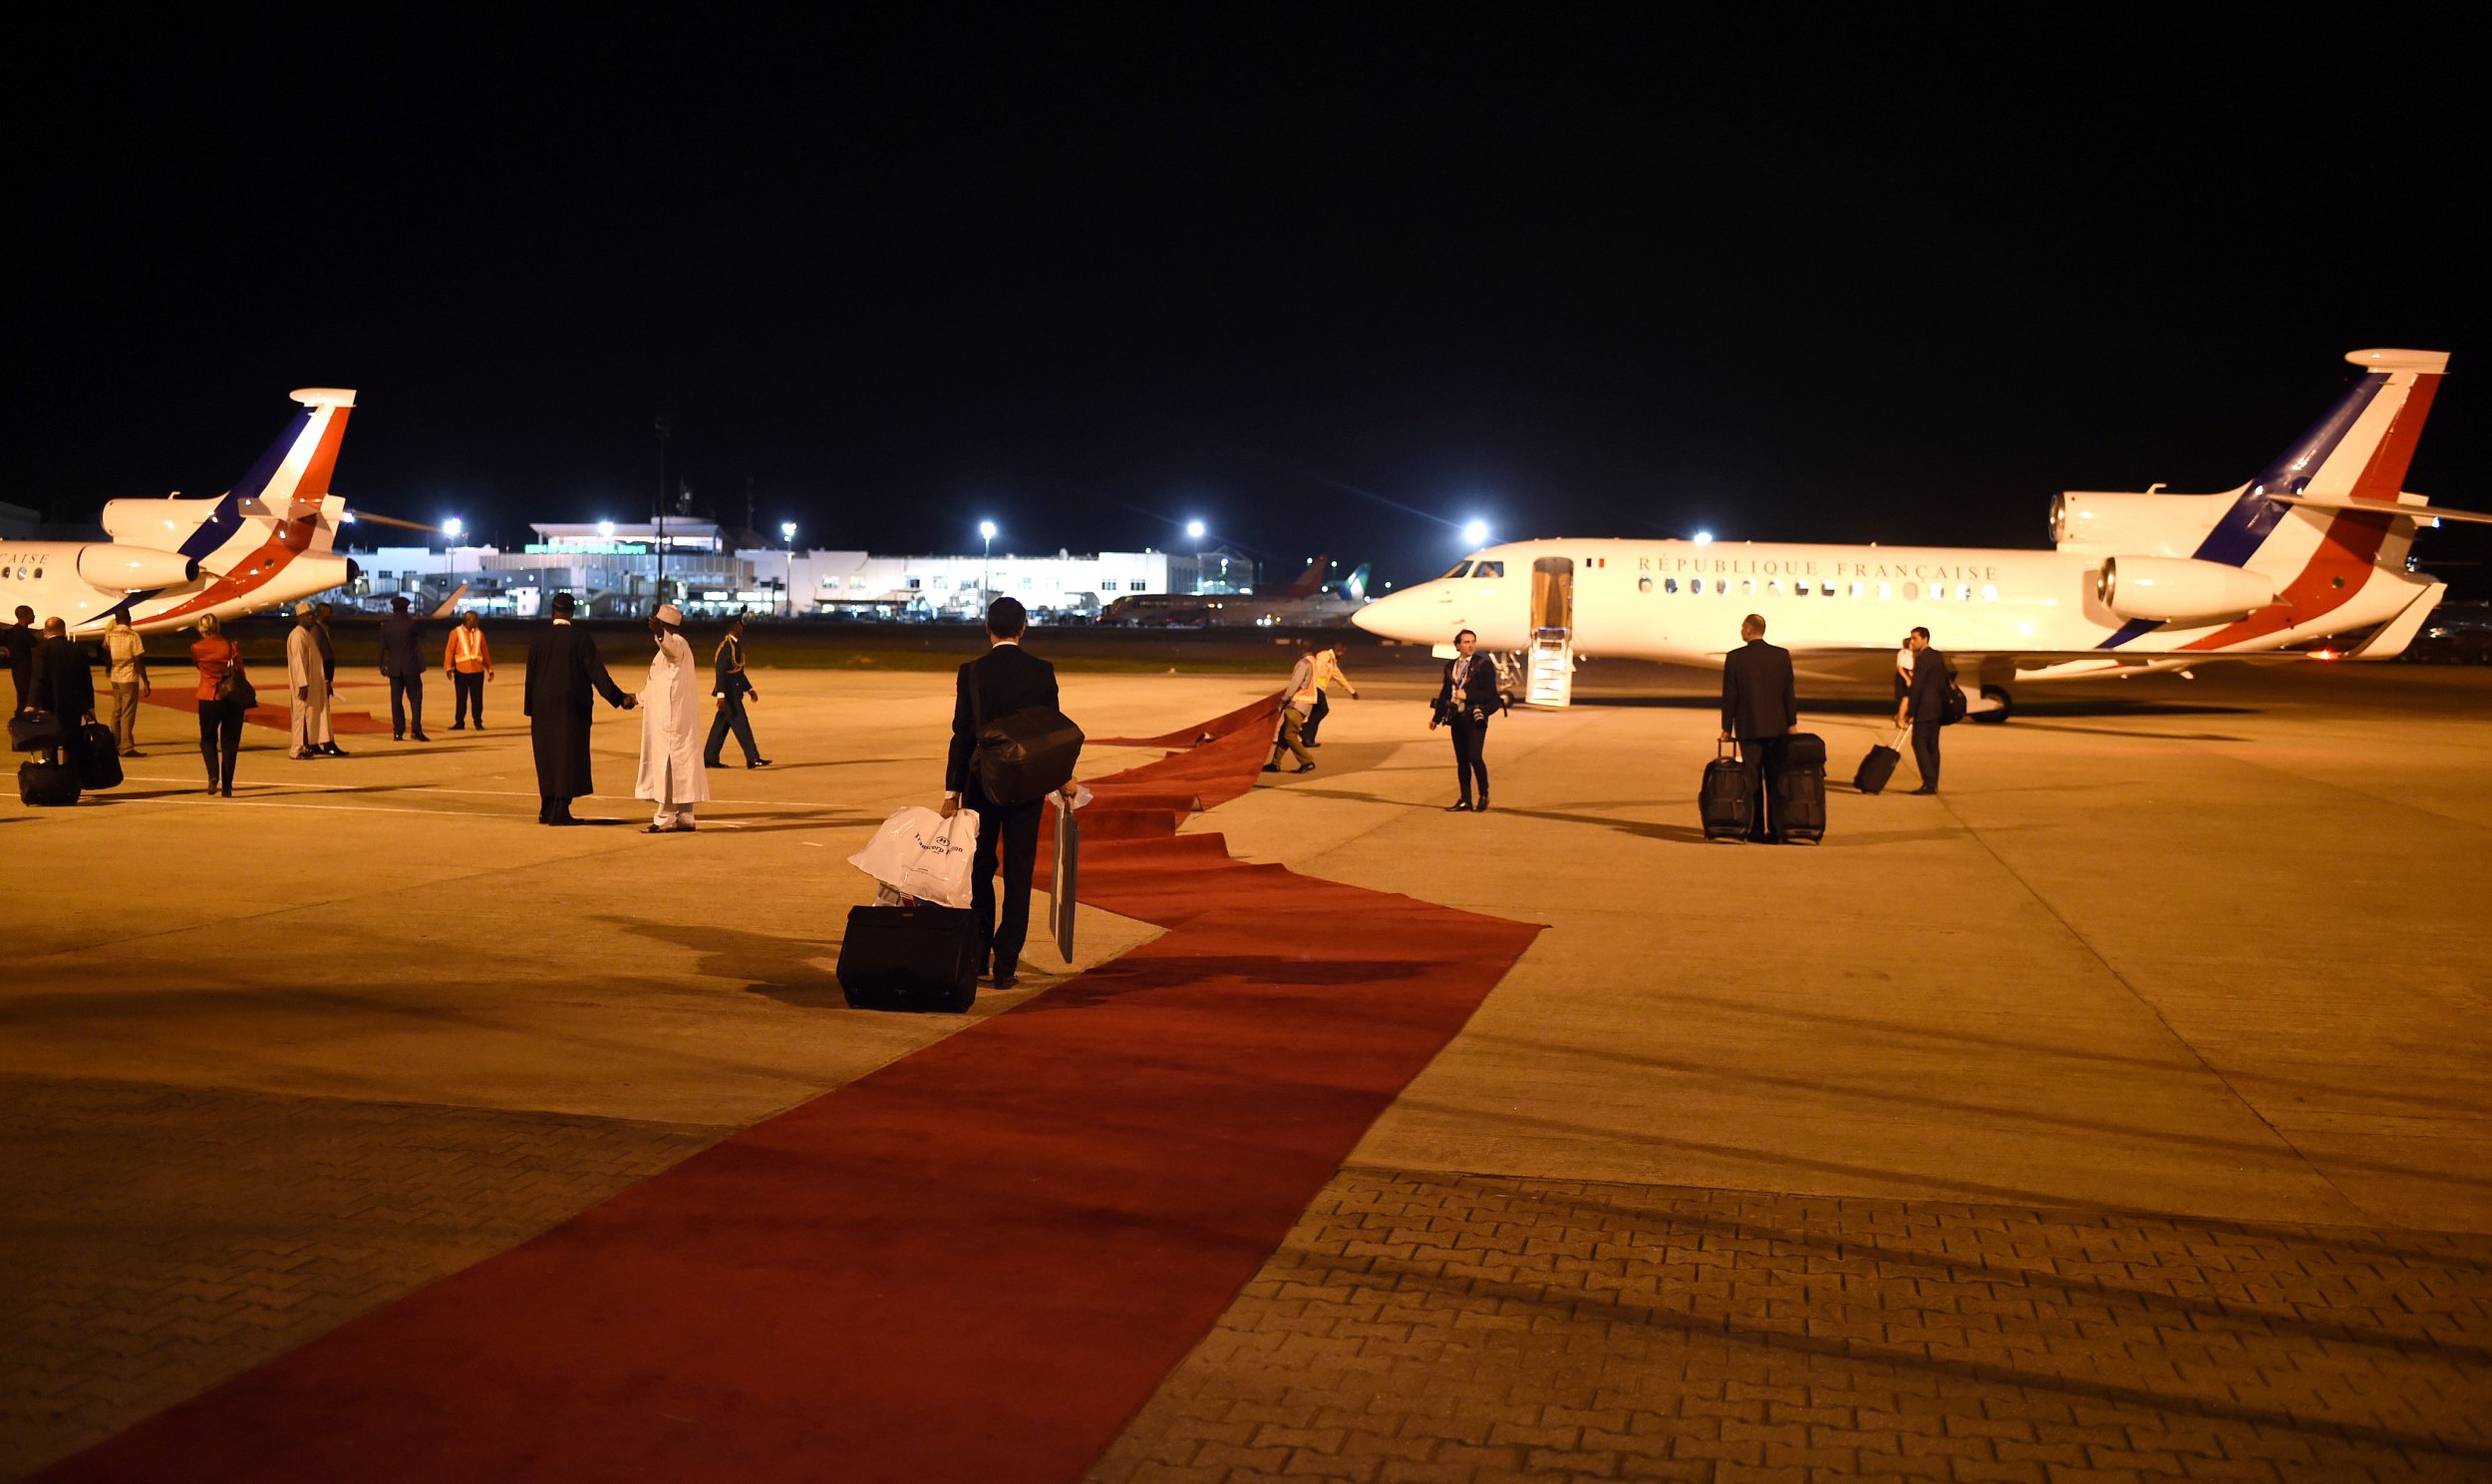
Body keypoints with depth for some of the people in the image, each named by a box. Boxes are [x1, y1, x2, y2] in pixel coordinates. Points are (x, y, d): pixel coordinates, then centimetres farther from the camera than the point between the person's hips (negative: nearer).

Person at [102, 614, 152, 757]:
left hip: (115, 678, 5)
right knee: (128, 714, -4)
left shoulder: (109, 635, 4)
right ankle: (127, 747, -7)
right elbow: (139, 661, -13)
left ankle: (114, 745, 19)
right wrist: (146, 682, -8)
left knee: (116, 713, 15)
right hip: (130, 678, -5)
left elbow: (105, 655, 16)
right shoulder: (132, 635, -11)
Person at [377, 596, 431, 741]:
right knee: (415, 697, 1)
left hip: (394, 667, 3)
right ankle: (417, 730, -10)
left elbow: (383, 647, 5)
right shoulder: (411, 622, -7)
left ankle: (398, 732, 3)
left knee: (396, 699, 6)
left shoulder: (386, 625, 2)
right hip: (411, 666, -3)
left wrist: (382, 665, 16)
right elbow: (421, 635, 11)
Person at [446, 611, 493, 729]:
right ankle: (459, 723, 11)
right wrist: (448, 667, -14)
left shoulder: (479, 633, 11)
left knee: (477, 698, 1)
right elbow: (450, 650, -4)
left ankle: (478, 723, 9)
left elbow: (485, 652, 14)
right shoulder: (456, 632, 1)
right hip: (461, 671, -2)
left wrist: (490, 669, 13)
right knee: (461, 698, 4)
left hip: (477, 671, 2)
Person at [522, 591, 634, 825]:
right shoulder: (581, 638, -8)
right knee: (569, 756, 0)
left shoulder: (539, 640, 2)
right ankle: (560, 811, -5)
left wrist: (529, 708, 14)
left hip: (544, 708, 3)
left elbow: (530, 677, 5)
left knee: (548, 757, 13)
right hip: (572, 708, -3)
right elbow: (596, 673, -13)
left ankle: (547, 810, 18)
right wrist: (619, 698, -12)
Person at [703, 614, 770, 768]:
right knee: (741, 724, -9)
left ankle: (709, 759, 16)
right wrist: (721, 694, -27)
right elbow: (721, 671, -22)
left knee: (722, 725, 11)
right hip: (729, 693, -10)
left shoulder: (736, 645, 15)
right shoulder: (727, 646, -17)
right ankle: (753, 758, -9)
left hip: (734, 692, 10)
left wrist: (749, 689, 20)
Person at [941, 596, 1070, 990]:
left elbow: (962, 733, -6)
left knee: (979, 870, 13)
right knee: (1018, 873, 4)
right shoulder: (1042, 671, -3)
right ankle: (1006, 964, 2)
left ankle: (977, 958, 18)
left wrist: (952, 791, -2)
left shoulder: (972, 672, -6)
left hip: (981, 783, 0)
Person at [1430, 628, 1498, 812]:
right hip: (1457, 718, 5)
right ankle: (1465, 801, 13)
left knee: (1475, 757, -14)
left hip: (1475, 718, -5)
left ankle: (1484, 795, 3)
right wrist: (1437, 717, 16)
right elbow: (1445, 693, 18)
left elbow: (1490, 693, -8)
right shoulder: (1450, 666, 12)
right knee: (1461, 760, 7)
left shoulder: (1484, 665, -4)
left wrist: (1468, 695, -16)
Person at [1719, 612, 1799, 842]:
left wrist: (1726, 728, 3)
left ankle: (1757, 830, 4)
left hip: (1748, 728, -2)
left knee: (1753, 781, 4)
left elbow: (1729, 695, -4)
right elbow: (1790, 692, 1)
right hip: (1777, 727, 2)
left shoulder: (1734, 657, -7)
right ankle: (1776, 830, 3)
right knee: (1776, 780, 6)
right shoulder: (1782, 655, 0)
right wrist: (1792, 723, 7)